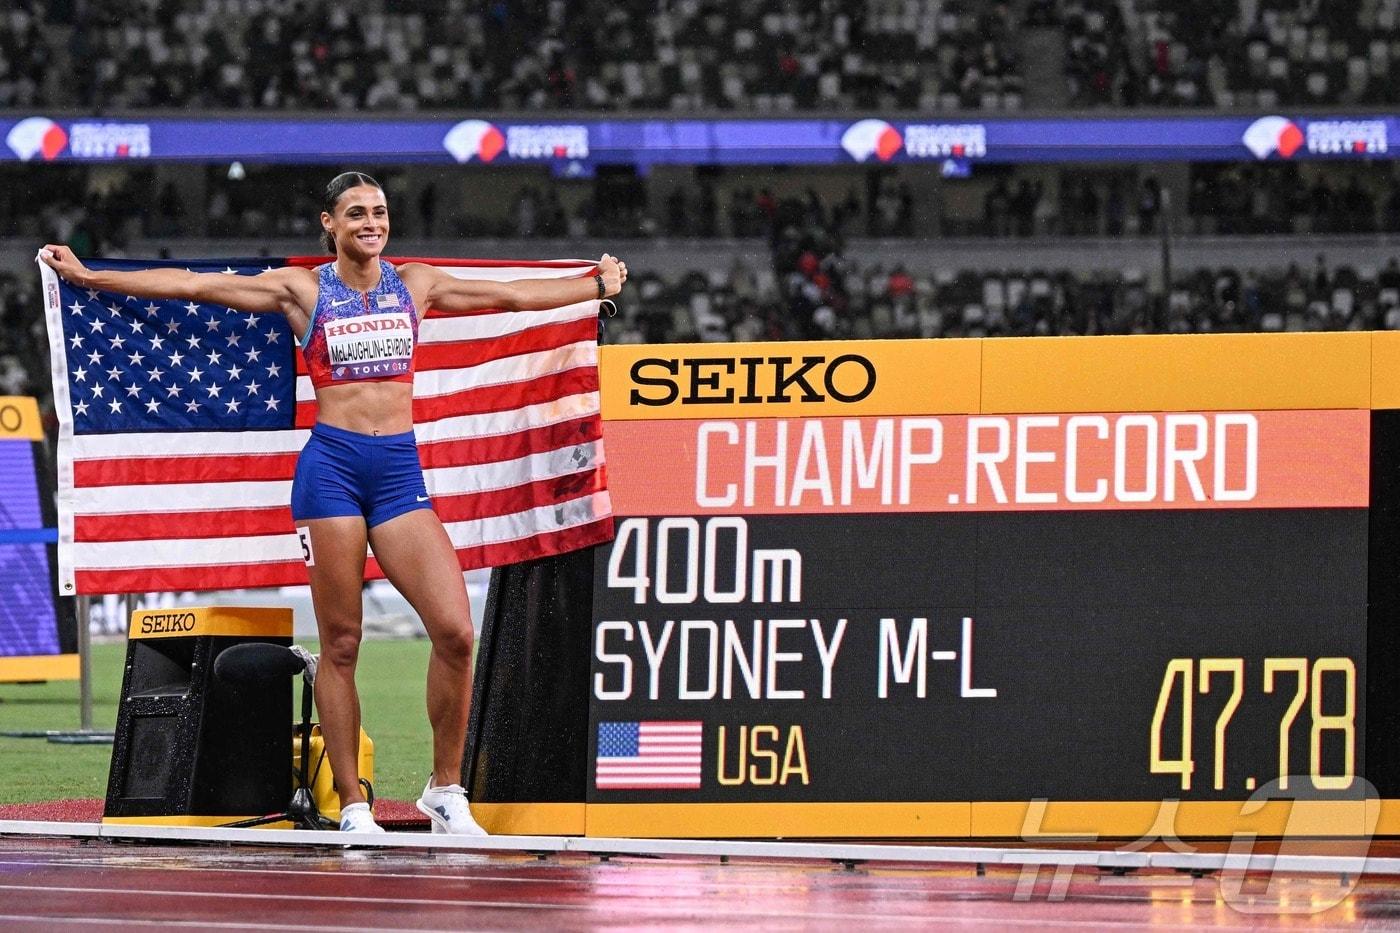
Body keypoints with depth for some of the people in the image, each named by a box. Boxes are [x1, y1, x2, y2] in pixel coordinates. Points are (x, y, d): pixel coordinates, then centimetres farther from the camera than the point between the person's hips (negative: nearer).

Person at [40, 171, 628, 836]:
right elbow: (193, 286, 2)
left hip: (400, 468, 2)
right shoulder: (303, 289, 4)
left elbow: (514, 295, 24)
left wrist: (596, 285, 31)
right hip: (331, 464, -2)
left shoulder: (414, 284, 13)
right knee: (340, 643, -1)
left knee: (455, 631, -12)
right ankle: (352, 807, 4)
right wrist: (89, 277, -2)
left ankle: (445, 792, 2)